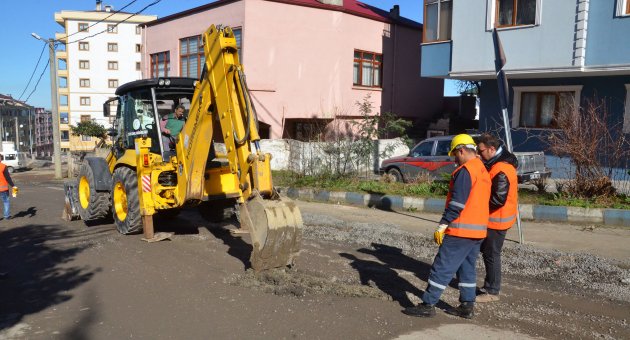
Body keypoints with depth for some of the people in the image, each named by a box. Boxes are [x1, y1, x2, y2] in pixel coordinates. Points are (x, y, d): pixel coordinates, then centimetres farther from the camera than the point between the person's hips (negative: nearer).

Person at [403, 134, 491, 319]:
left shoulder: (465, 170, -14)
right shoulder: (483, 170, 16)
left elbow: (457, 202, -20)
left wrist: (442, 225, -17)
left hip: (461, 229, -9)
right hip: (478, 229, 9)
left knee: (442, 267, -5)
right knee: (467, 268, 16)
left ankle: (428, 305, -1)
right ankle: (467, 306, 20)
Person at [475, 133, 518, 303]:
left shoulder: (501, 170, -25)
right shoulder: (497, 163, 8)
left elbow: (499, 199, -28)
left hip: (497, 219, -10)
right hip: (493, 217, 10)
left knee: (491, 254, 1)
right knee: (487, 251, 18)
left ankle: (492, 292, 14)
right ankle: (489, 286, 31)